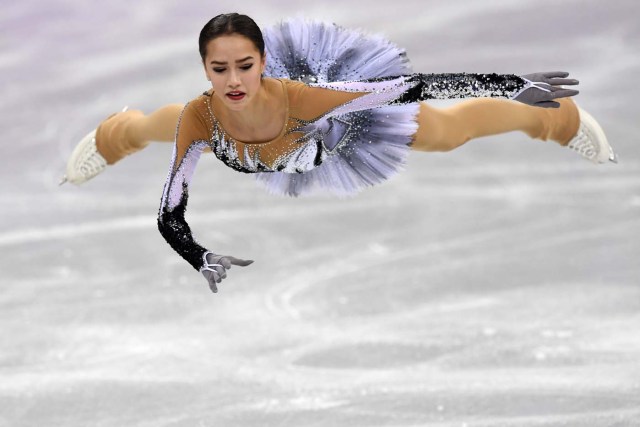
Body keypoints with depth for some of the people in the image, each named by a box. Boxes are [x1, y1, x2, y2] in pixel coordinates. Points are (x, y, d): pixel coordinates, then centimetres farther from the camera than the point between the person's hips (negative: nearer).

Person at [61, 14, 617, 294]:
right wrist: (202, 260, -54)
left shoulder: (297, 97, -49)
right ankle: (108, 136, 72)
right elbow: (170, 218, -33)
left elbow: (411, 86, -44)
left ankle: (565, 117, 52)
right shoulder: (200, 119, -41)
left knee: (450, 130, 20)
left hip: (337, 128, -2)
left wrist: (524, 85, -43)